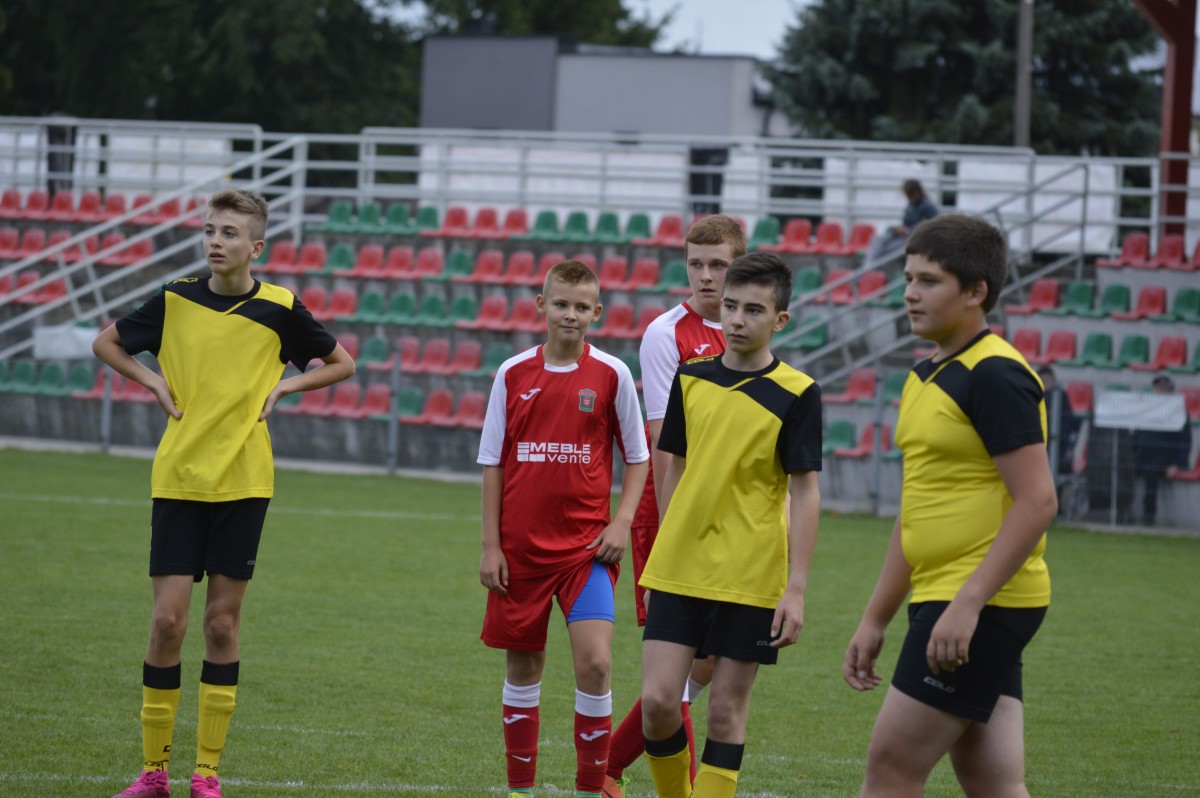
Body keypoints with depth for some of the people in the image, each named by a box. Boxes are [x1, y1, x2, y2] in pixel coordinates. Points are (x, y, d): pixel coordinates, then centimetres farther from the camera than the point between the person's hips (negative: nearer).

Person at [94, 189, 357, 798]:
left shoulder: (279, 309, -1)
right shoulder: (175, 301, 2)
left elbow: (341, 364, 13)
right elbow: (107, 343, 17)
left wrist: (282, 386, -1)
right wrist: (153, 381, 2)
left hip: (243, 480, 0)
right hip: (177, 478, 0)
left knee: (222, 622, 2)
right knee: (167, 620, -4)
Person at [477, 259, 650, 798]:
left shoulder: (611, 375, -2)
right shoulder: (513, 374, 1)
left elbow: (637, 456, 7)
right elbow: (493, 463, 5)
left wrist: (621, 522, -6)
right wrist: (490, 545, 1)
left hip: (586, 545, -1)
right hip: (521, 545, 2)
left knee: (595, 661, -14)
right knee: (522, 663, 9)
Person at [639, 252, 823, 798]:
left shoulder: (797, 395, -5)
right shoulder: (691, 379, 6)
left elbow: (805, 492, -7)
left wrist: (796, 589, -12)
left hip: (750, 579, -3)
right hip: (678, 570, 3)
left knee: (726, 711, 1)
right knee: (657, 702, -4)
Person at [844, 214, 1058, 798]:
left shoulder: (995, 376, -13)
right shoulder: (926, 378, 17)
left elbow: (1037, 502, -20)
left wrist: (967, 603, -24)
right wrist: (874, 620, 22)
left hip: (982, 605, -9)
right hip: (942, 599, 9)